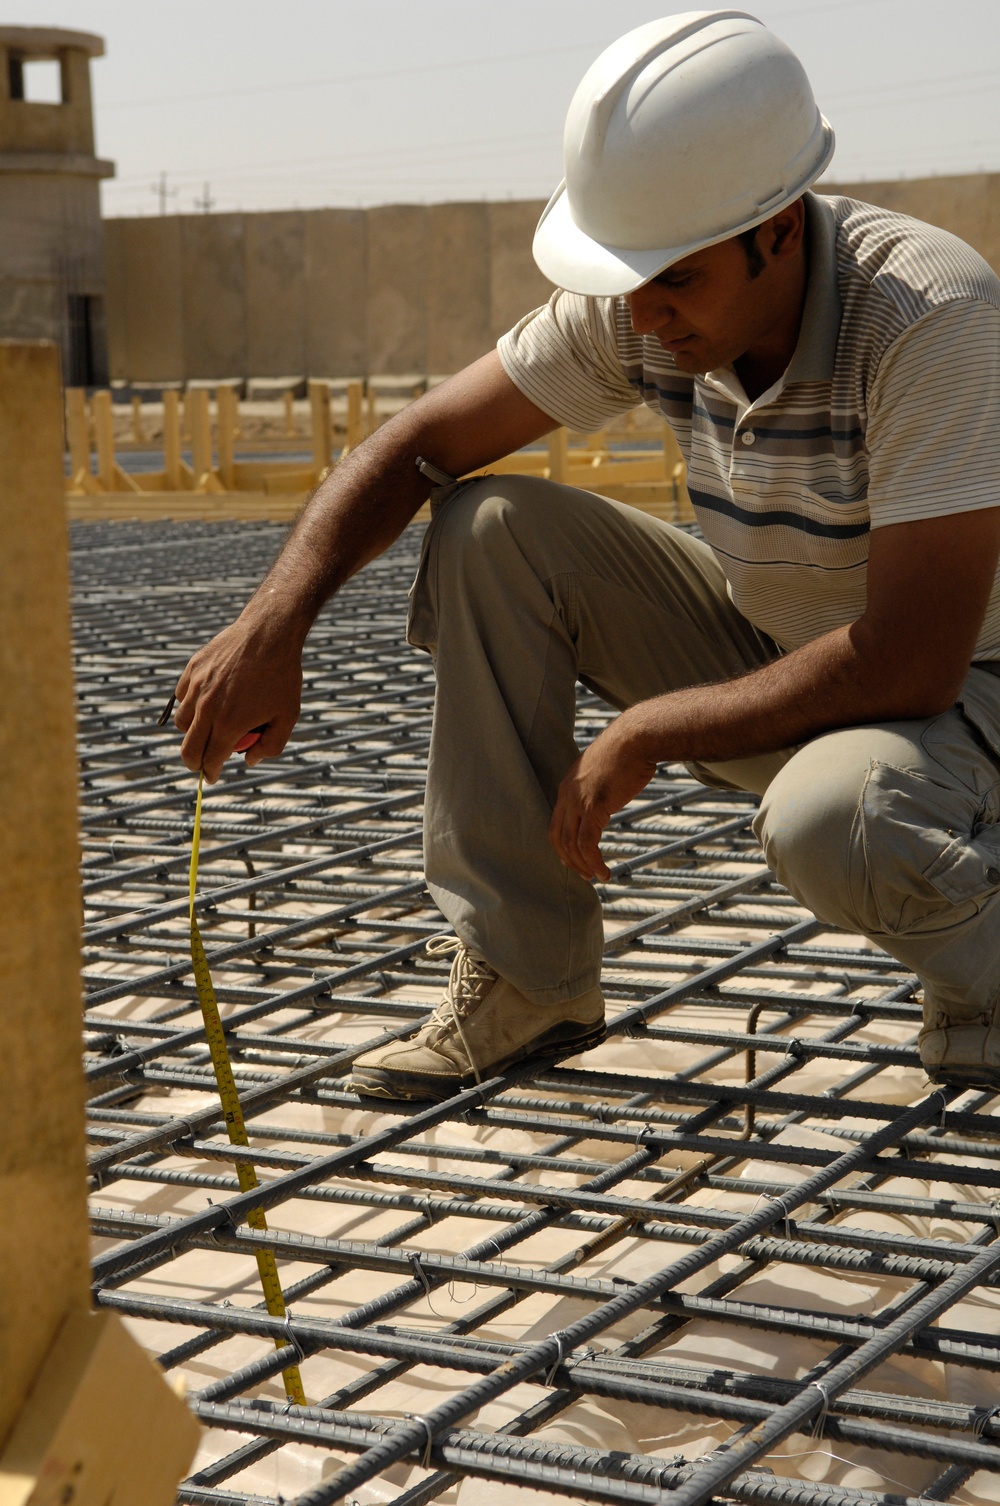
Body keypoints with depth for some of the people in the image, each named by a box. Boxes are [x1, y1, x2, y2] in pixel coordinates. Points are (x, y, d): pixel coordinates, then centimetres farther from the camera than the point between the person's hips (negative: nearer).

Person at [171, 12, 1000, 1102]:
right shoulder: (642, 310, -12)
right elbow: (415, 445, -4)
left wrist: (645, 735, -26)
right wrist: (272, 622, -20)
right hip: (762, 650, 6)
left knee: (827, 819, -40)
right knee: (491, 532, -10)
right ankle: (526, 980, -4)